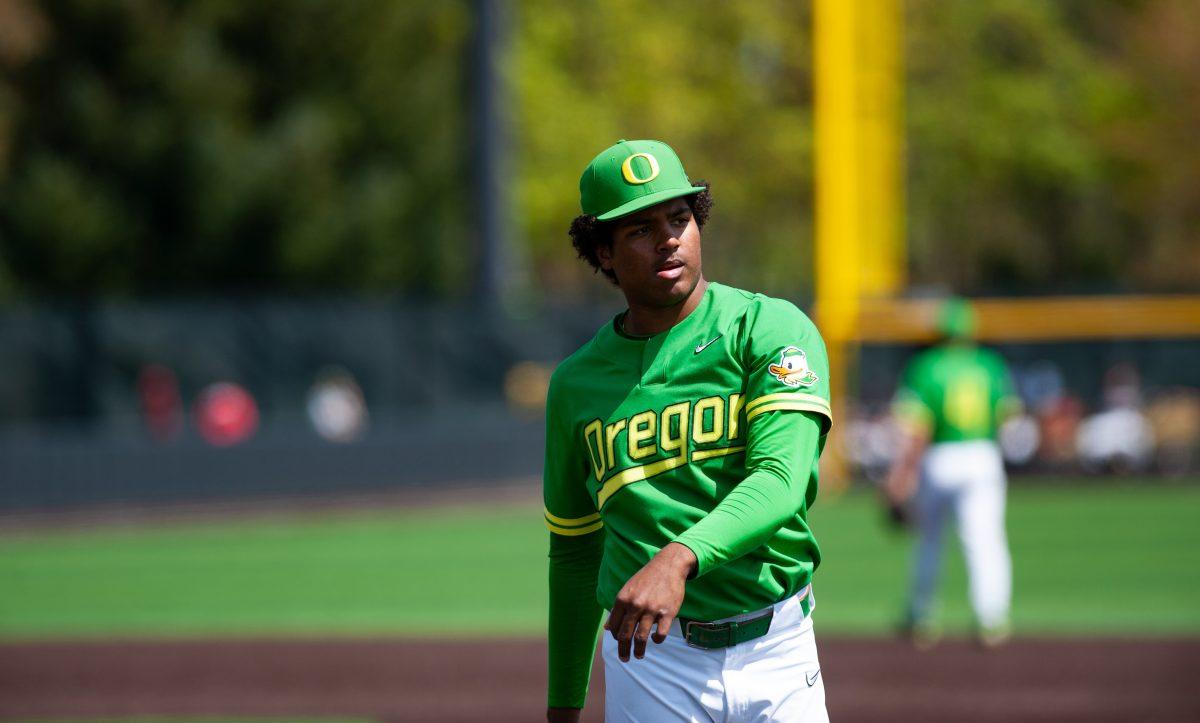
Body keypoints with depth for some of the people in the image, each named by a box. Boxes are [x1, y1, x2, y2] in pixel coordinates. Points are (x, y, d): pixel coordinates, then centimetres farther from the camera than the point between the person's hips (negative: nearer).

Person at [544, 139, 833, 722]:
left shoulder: (772, 331, -3)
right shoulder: (576, 384, 8)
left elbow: (780, 481, -19)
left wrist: (679, 559, -36)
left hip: (775, 650, -1)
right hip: (651, 657, 2)